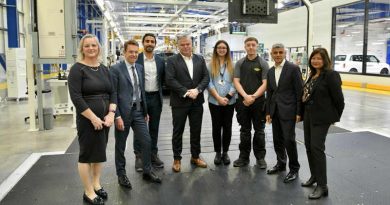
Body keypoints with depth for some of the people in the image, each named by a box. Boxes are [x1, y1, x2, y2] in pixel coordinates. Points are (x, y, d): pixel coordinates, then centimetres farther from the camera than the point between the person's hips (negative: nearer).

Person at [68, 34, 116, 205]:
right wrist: (93, 118, -18)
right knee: (87, 154, 4)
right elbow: (76, 97, -17)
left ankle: (96, 184, 31)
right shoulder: (77, 69, -9)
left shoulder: (104, 69, 9)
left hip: (105, 118, 6)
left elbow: (112, 92, 7)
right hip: (87, 120, -6)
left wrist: (111, 114, -7)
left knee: (100, 152, 15)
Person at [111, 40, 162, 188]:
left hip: (138, 111, 5)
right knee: (120, 145, 10)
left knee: (146, 141, 6)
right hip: (123, 112, -5)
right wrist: (117, 116, -16)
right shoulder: (116, 69, -10)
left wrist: (145, 111, 14)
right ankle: (121, 174, 27)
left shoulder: (140, 68, 8)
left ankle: (147, 172, 23)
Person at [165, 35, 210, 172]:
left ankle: (195, 156, 27)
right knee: (178, 131, 6)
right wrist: (186, 92, -18)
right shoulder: (172, 60, -3)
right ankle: (177, 159, 19)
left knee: (196, 131, 12)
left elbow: (206, 77, 3)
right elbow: (170, 80, -13)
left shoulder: (200, 59, 9)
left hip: (197, 101, 4)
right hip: (179, 102, -3)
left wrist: (197, 90, -14)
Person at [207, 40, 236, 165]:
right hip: (214, 101, -1)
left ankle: (225, 152, 19)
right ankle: (217, 153, 18)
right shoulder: (210, 65, 2)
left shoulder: (232, 65, 5)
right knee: (216, 127, 6)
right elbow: (209, 83, -4)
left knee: (227, 127, 6)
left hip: (229, 102, 1)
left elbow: (234, 83, 0)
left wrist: (227, 97, -13)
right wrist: (219, 98, -13)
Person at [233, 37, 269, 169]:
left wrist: (253, 97, -15)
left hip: (258, 102, -2)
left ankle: (260, 157, 16)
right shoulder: (239, 63, 6)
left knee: (259, 130, 6)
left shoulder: (263, 64, 0)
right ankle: (244, 157, 20)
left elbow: (265, 83, -6)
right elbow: (236, 81, 0)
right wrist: (246, 96, -14)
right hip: (242, 101, 2)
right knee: (244, 130, 10)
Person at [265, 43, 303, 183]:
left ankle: (294, 168, 8)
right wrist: (268, 112, 10)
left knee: (289, 139, -7)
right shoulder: (270, 71, 12)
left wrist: (299, 112, -13)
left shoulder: (293, 68, -6)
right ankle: (281, 163, 29)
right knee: (277, 140, 12)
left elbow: (299, 91, -9)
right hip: (275, 111, 6)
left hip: (288, 110, -6)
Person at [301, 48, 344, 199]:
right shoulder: (313, 75, 11)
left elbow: (338, 98, -11)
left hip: (322, 117, -8)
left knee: (317, 147, -10)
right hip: (308, 115, 8)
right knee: (309, 146, 13)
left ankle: (322, 186, -1)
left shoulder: (331, 75, -13)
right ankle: (314, 176, 29)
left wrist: (335, 117, -3)